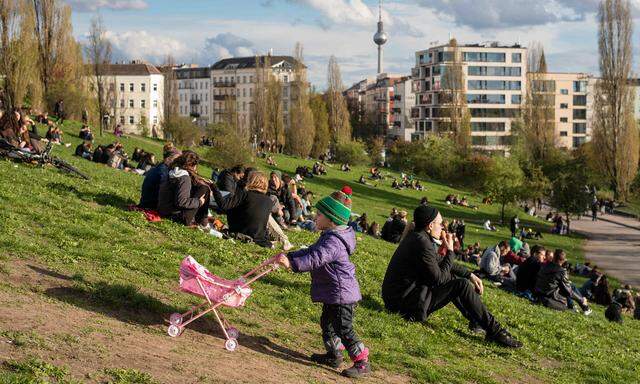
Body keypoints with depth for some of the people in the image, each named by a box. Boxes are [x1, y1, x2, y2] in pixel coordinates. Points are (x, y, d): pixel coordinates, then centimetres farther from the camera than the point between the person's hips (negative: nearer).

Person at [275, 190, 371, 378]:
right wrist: (289, 256, 9)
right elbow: (311, 251, 17)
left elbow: (315, 259, -38)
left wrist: (292, 263, -46)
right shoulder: (330, 236, 10)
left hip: (341, 293, -11)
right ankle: (333, 355, 35)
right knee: (327, 322, 22)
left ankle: (362, 362, 1)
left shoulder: (333, 242, -26)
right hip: (333, 293, 11)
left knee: (344, 329, -6)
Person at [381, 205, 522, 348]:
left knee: (452, 277, 21)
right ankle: (494, 331, -6)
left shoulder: (417, 237, 11)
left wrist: (470, 275, 14)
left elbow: (440, 261, 21)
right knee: (462, 285, -11)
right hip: (406, 303, -10)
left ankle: (476, 320, 24)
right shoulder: (422, 243, -21)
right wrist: (450, 250, -7)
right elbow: (439, 279, -16)